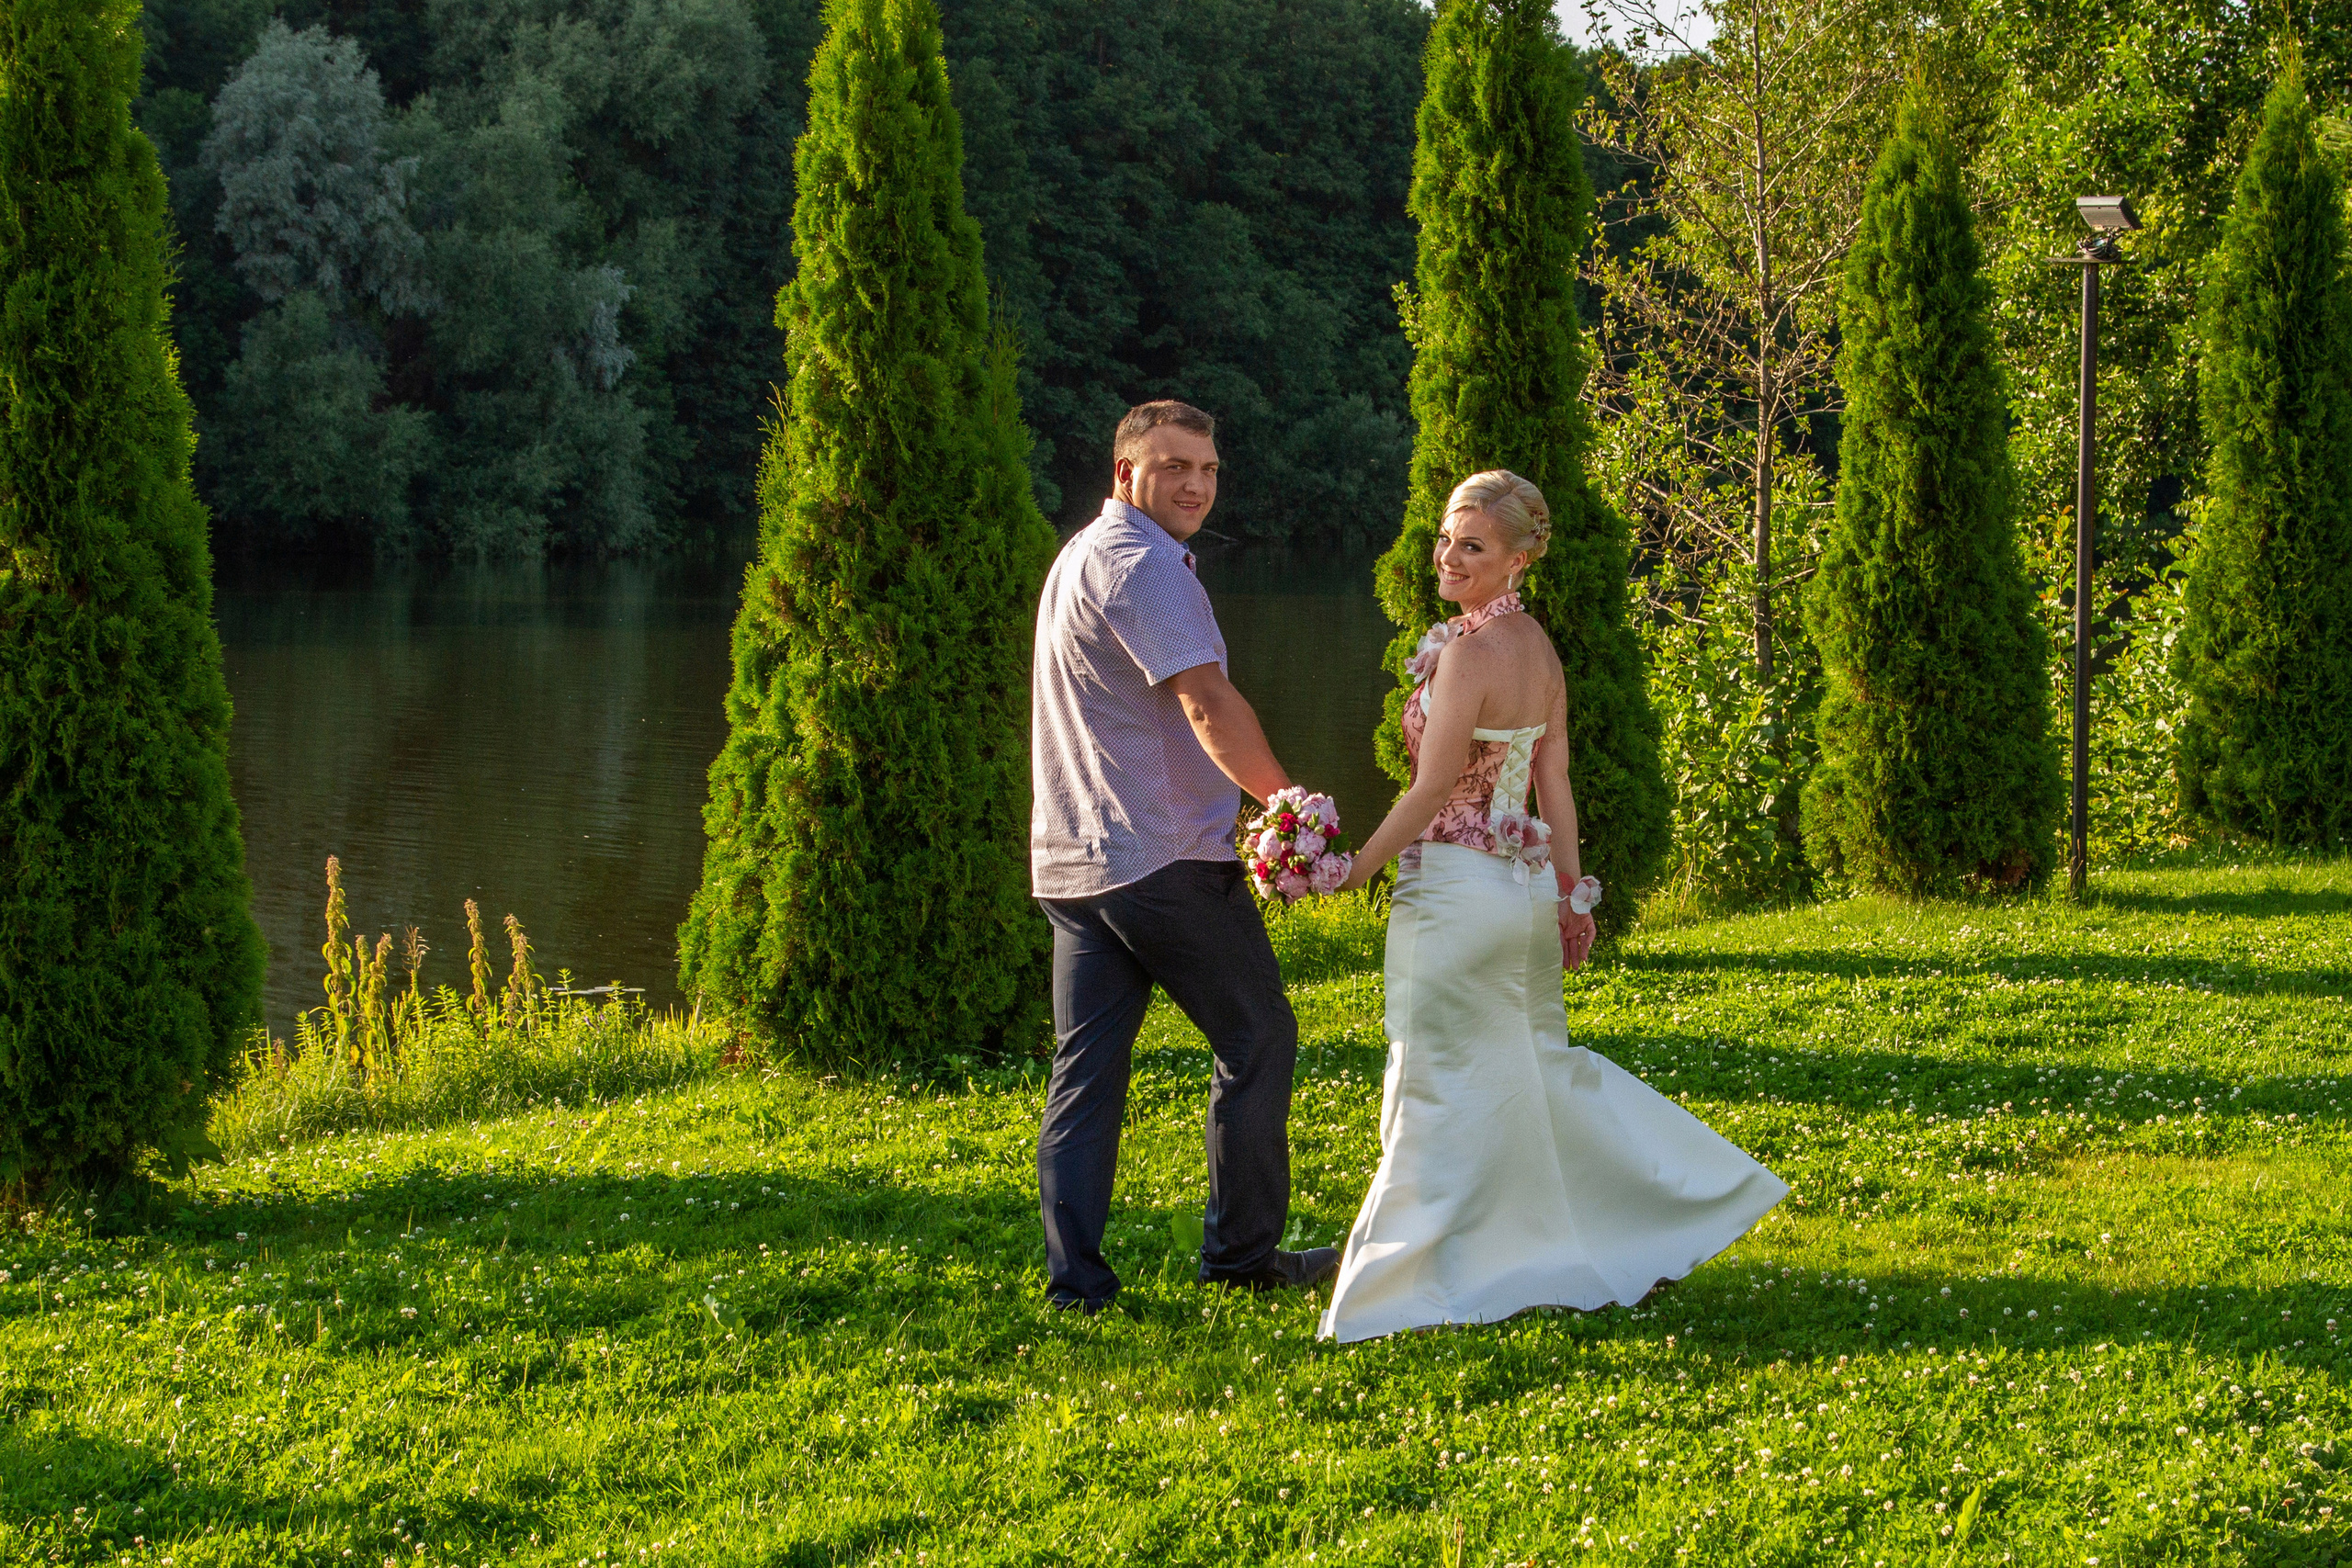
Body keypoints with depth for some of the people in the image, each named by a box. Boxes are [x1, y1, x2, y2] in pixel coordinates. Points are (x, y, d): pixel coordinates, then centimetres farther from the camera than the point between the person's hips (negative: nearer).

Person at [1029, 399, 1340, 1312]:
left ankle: (1075, 1275, 1)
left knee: (1086, 1067, 6)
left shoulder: (1080, 555, 20)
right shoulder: (1143, 563, -13)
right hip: (1166, 860, -9)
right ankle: (1241, 1252, 11)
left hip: (1072, 861, 9)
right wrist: (1290, 800, -17)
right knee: (1258, 1041, 5)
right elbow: (1206, 704, -22)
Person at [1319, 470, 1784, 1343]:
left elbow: (1431, 792, -20)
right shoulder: (1538, 648, 8)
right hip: (1526, 882, 9)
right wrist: (1570, 892, 16)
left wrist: (1356, 870, -11)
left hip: (1456, 887, -9)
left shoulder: (1468, 651, -18)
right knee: (1537, 1066, 19)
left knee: (1440, 1083, 0)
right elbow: (1555, 786, 11)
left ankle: (1420, 1281, 6)